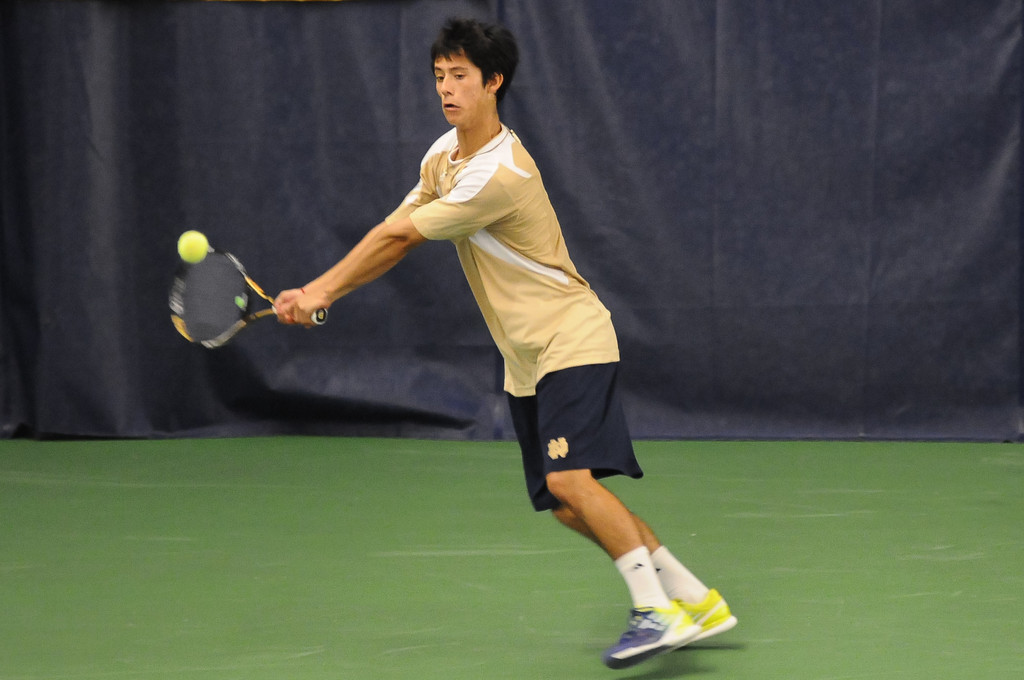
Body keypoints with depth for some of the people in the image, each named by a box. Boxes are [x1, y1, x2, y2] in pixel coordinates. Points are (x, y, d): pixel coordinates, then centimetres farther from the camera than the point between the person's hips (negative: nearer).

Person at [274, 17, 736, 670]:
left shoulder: (501, 175, -24)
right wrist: (317, 293, 0)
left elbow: (397, 237, -18)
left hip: (573, 340, -9)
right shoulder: (445, 154, 6)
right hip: (526, 359, 9)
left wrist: (320, 291, -11)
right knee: (570, 507, 5)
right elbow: (393, 234, 11)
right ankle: (696, 599, 14)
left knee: (570, 479, -25)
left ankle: (659, 610, -20)